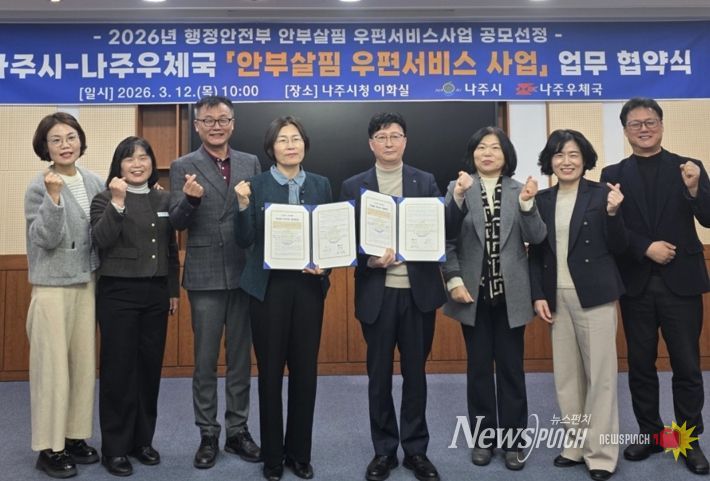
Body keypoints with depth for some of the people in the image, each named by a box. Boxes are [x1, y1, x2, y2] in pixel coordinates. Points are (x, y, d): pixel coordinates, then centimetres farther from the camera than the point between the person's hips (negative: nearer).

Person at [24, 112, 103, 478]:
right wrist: (54, 197, -25)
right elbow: (46, 239, -16)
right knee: (53, 367, 1)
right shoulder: (39, 187, -8)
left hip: (87, 283, 5)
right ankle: (49, 447, 14)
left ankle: (75, 436, 25)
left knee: (84, 363, 10)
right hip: (52, 286, -5)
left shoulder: (93, 182, 6)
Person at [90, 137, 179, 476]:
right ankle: (114, 447, 13)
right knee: (119, 368, 1)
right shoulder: (105, 198, -2)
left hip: (155, 293, 4)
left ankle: (142, 440, 24)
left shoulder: (164, 200, 9)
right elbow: (100, 240, -17)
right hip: (117, 293, -4)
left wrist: (174, 290, 12)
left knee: (150, 367, 10)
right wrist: (117, 202, -26)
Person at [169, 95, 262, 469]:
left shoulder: (251, 164, 7)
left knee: (241, 357, 11)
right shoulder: (183, 167, 0)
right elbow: (177, 223, -7)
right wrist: (190, 198, -26)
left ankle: (238, 431, 25)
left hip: (245, 273, 2)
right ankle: (208, 435, 21)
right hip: (205, 275, -2)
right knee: (205, 359, 7)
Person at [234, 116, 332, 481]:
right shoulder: (256, 185, -1)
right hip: (269, 286, -2)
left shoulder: (321, 185, 6)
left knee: (305, 370, 9)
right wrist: (243, 205, -19)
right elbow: (245, 241, -5)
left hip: (309, 285, 2)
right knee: (270, 371, 6)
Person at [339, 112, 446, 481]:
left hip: (418, 291, 1)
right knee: (379, 374, 10)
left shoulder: (426, 182, 6)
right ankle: (384, 450, 26)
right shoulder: (353, 186, 4)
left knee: (415, 372, 11)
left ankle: (416, 449, 26)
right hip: (377, 293, 0)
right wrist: (369, 260, -16)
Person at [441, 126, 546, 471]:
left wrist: (527, 204, -18)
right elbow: (447, 239, -5)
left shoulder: (520, 190, 3)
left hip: (510, 293, 1)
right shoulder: (457, 187, 0)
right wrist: (454, 280, -17)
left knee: (511, 367, 9)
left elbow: (537, 238, -6)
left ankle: (513, 440, 21)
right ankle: (483, 438, 24)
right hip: (474, 292, 0)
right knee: (479, 367, 11)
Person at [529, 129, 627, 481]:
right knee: (566, 376, 11)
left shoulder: (602, 194, -2)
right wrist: (538, 295, 1)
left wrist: (612, 213, -18)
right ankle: (575, 446, 25)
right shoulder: (541, 200, 7)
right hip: (558, 297, 4)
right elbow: (535, 253, 9)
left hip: (594, 295, -3)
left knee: (600, 375, 2)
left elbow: (618, 248, -3)